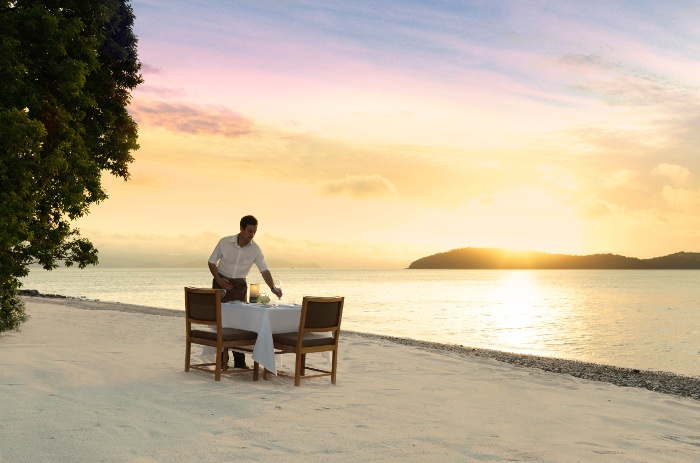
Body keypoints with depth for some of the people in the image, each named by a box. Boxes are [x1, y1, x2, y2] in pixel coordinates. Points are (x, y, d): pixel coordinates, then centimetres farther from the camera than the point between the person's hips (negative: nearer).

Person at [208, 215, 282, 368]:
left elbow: (264, 270, -11)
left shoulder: (255, 249, -10)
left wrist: (273, 288, -26)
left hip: (239, 286, 1)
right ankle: (221, 358, 6)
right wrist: (218, 280, -16)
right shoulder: (225, 242, -13)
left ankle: (239, 361, 5)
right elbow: (212, 262, -2)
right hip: (221, 283, -1)